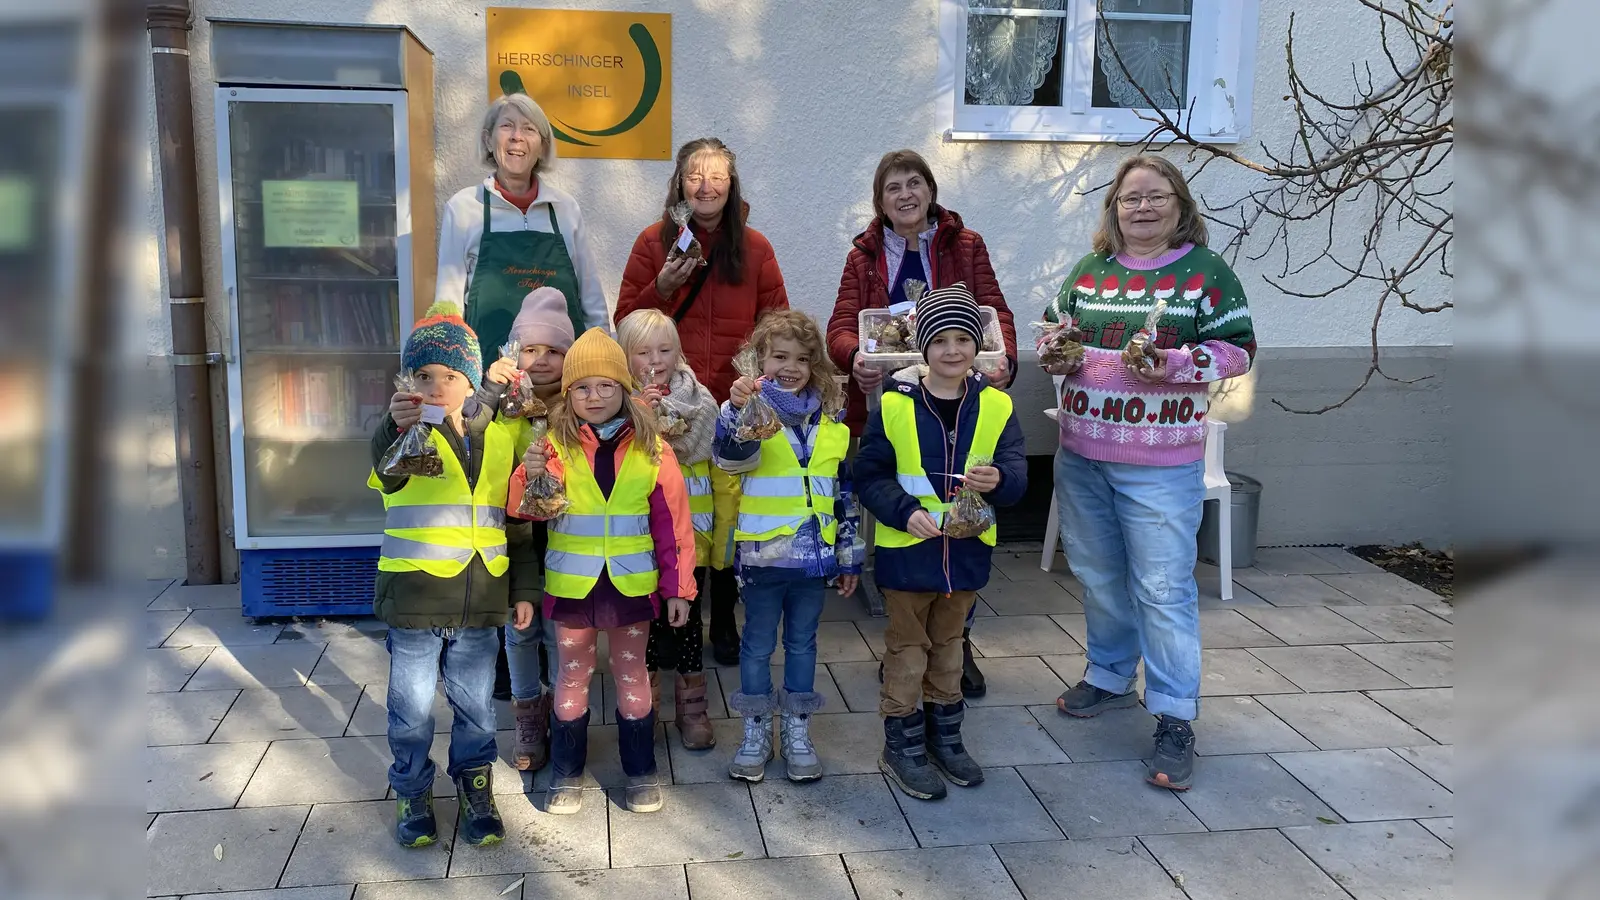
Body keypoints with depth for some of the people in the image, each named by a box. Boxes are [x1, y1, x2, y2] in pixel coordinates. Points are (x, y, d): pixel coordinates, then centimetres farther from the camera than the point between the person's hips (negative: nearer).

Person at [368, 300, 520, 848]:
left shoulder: (498, 437, 5)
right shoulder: (404, 430, -6)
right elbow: (388, 471, -31)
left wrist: (524, 590, 9)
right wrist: (397, 429, -53)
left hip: (480, 597, 3)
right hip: (413, 595, -2)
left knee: (475, 704, 14)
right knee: (412, 707, 10)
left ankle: (474, 786, 33)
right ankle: (412, 793, 30)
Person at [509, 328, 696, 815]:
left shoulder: (651, 448, -3)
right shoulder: (556, 444, -4)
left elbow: (672, 523, -1)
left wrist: (678, 587, -1)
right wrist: (530, 476, -30)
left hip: (631, 584, 0)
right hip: (572, 584, 0)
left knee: (632, 675, 13)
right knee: (572, 676, 12)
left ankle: (641, 772, 27)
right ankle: (566, 773, 28)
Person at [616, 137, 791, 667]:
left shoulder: (754, 248, 9)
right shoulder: (654, 241, 6)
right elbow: (625, 322, 6)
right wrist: (662, 287, -11)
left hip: (735, 406, 1)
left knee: (729, 512, 0)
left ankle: (724, 622, 17)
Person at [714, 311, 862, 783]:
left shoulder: (831, 422, 4)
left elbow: (845, 493, 10)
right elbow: (730, 455, -30)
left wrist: (850, 557, 11)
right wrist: (737, 409, -49)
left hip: (814, 554, 3)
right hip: (764, 554, -3)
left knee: (802, 643, 15)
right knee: (758, 645, 11)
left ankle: (797, 732, 29)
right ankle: (755, 733, 25)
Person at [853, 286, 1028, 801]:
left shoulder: (995, 406, -2)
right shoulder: (894, 405, -10)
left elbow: (1017, 472, -7)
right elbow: (870, 475, -8)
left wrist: (999, 480, -29)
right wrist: (906, 512, -23)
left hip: (966, 550, 3)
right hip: (907, 551, -3)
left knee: (948, 645, 20)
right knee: (907, 650, 9)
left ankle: (944, 736, 36)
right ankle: (901, 746, 23)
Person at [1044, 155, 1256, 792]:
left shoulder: (1204, 272, -2)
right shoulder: (1089, 271, 10)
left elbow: (1238, 350, -3)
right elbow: (1052, 329, 18)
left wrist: (1175, 364, -19)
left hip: (1159, 464, -5)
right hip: (1080, 454, 5)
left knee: (1163, 588, -5)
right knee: (1097, 575, 16)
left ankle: (1175, 720, 5)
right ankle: (1110, 678, 35)